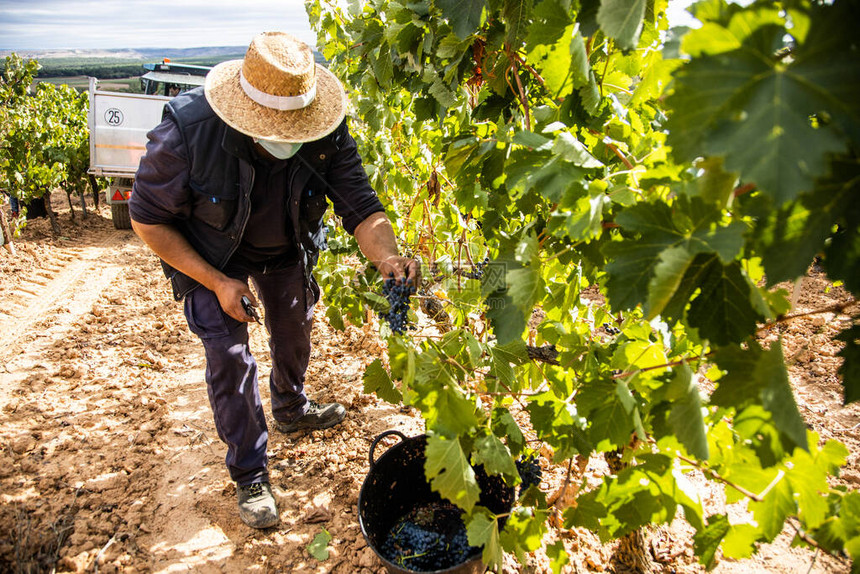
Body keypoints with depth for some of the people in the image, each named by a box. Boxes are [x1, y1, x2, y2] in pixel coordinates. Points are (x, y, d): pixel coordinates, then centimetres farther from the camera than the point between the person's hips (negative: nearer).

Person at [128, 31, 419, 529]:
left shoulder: (327, 133, -30)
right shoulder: (187, 133, -35)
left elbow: (361, 206, -28)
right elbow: (148, 219, -23)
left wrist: (387, 256, -50)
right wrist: (218, 283, -26)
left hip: (287, 249, 4)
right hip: (212, 257, -3)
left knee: (295, 333, 20)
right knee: (229, 354, -9)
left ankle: (291, 409, 52)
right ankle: (250, 475, 12)